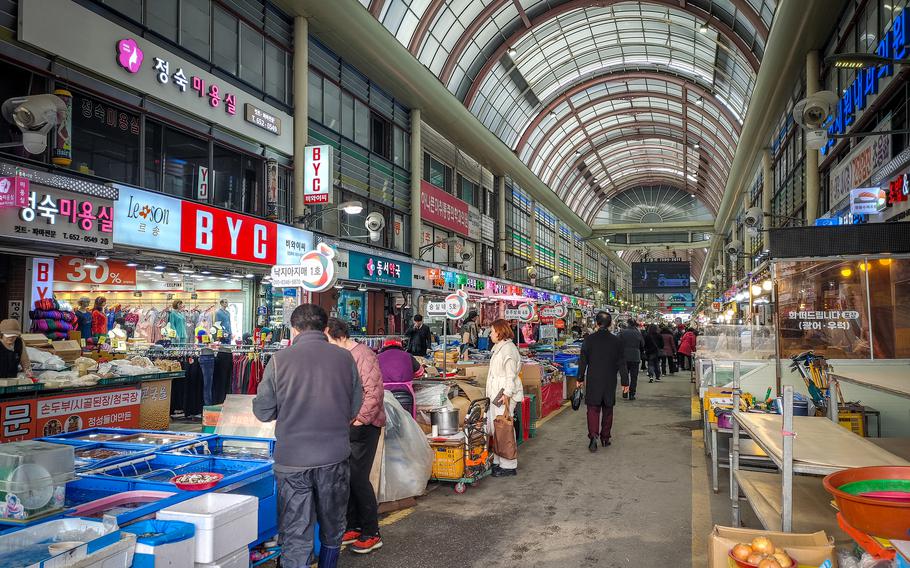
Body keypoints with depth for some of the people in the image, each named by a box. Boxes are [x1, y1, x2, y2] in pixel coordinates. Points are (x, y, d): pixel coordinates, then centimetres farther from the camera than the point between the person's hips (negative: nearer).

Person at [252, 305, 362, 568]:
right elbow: (355, 408, 4)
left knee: (296, 536, 7)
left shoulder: (279, 359, -8)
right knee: (333, 528, 22)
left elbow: (263, 412, -1)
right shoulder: (345, 357, -3)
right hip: (335, 457, 2)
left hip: (292, 460, -2)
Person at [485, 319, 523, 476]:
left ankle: (509, 466, 1)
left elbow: (511, 376, -18)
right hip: (496, 395, 10)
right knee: (494, 429, 13)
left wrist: (506, 395, -22)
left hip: (504, 396, -10)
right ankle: (498, 462, 21)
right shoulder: (499, 348, 18)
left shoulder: (508, 348, -14)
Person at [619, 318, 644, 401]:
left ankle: (625, 392, 13)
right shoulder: (638, 333, -3)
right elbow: (642, 345, 7)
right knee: (634, 376, 6)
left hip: (625, 356, 0)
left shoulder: (623, 332, -8)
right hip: (635, 357, 0)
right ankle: (632, 394, 3)